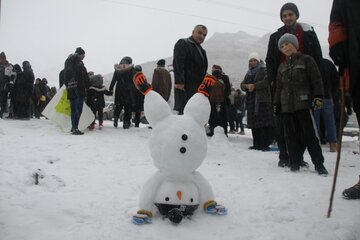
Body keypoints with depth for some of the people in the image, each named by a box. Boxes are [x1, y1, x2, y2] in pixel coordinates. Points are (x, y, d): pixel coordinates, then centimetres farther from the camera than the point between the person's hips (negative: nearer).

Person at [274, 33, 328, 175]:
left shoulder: (306, 60, 4)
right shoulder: (282, 66, 19)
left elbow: (316, 79, -2)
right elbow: (279, 87, 21)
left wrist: (318, 96, -12)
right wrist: (276, 104, 15)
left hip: (304, 104, -5)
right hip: (286, 106, 5)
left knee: (310, 134, -6)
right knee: (292, 136, 5)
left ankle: (319, 164, 1)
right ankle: (295, 163, 12)